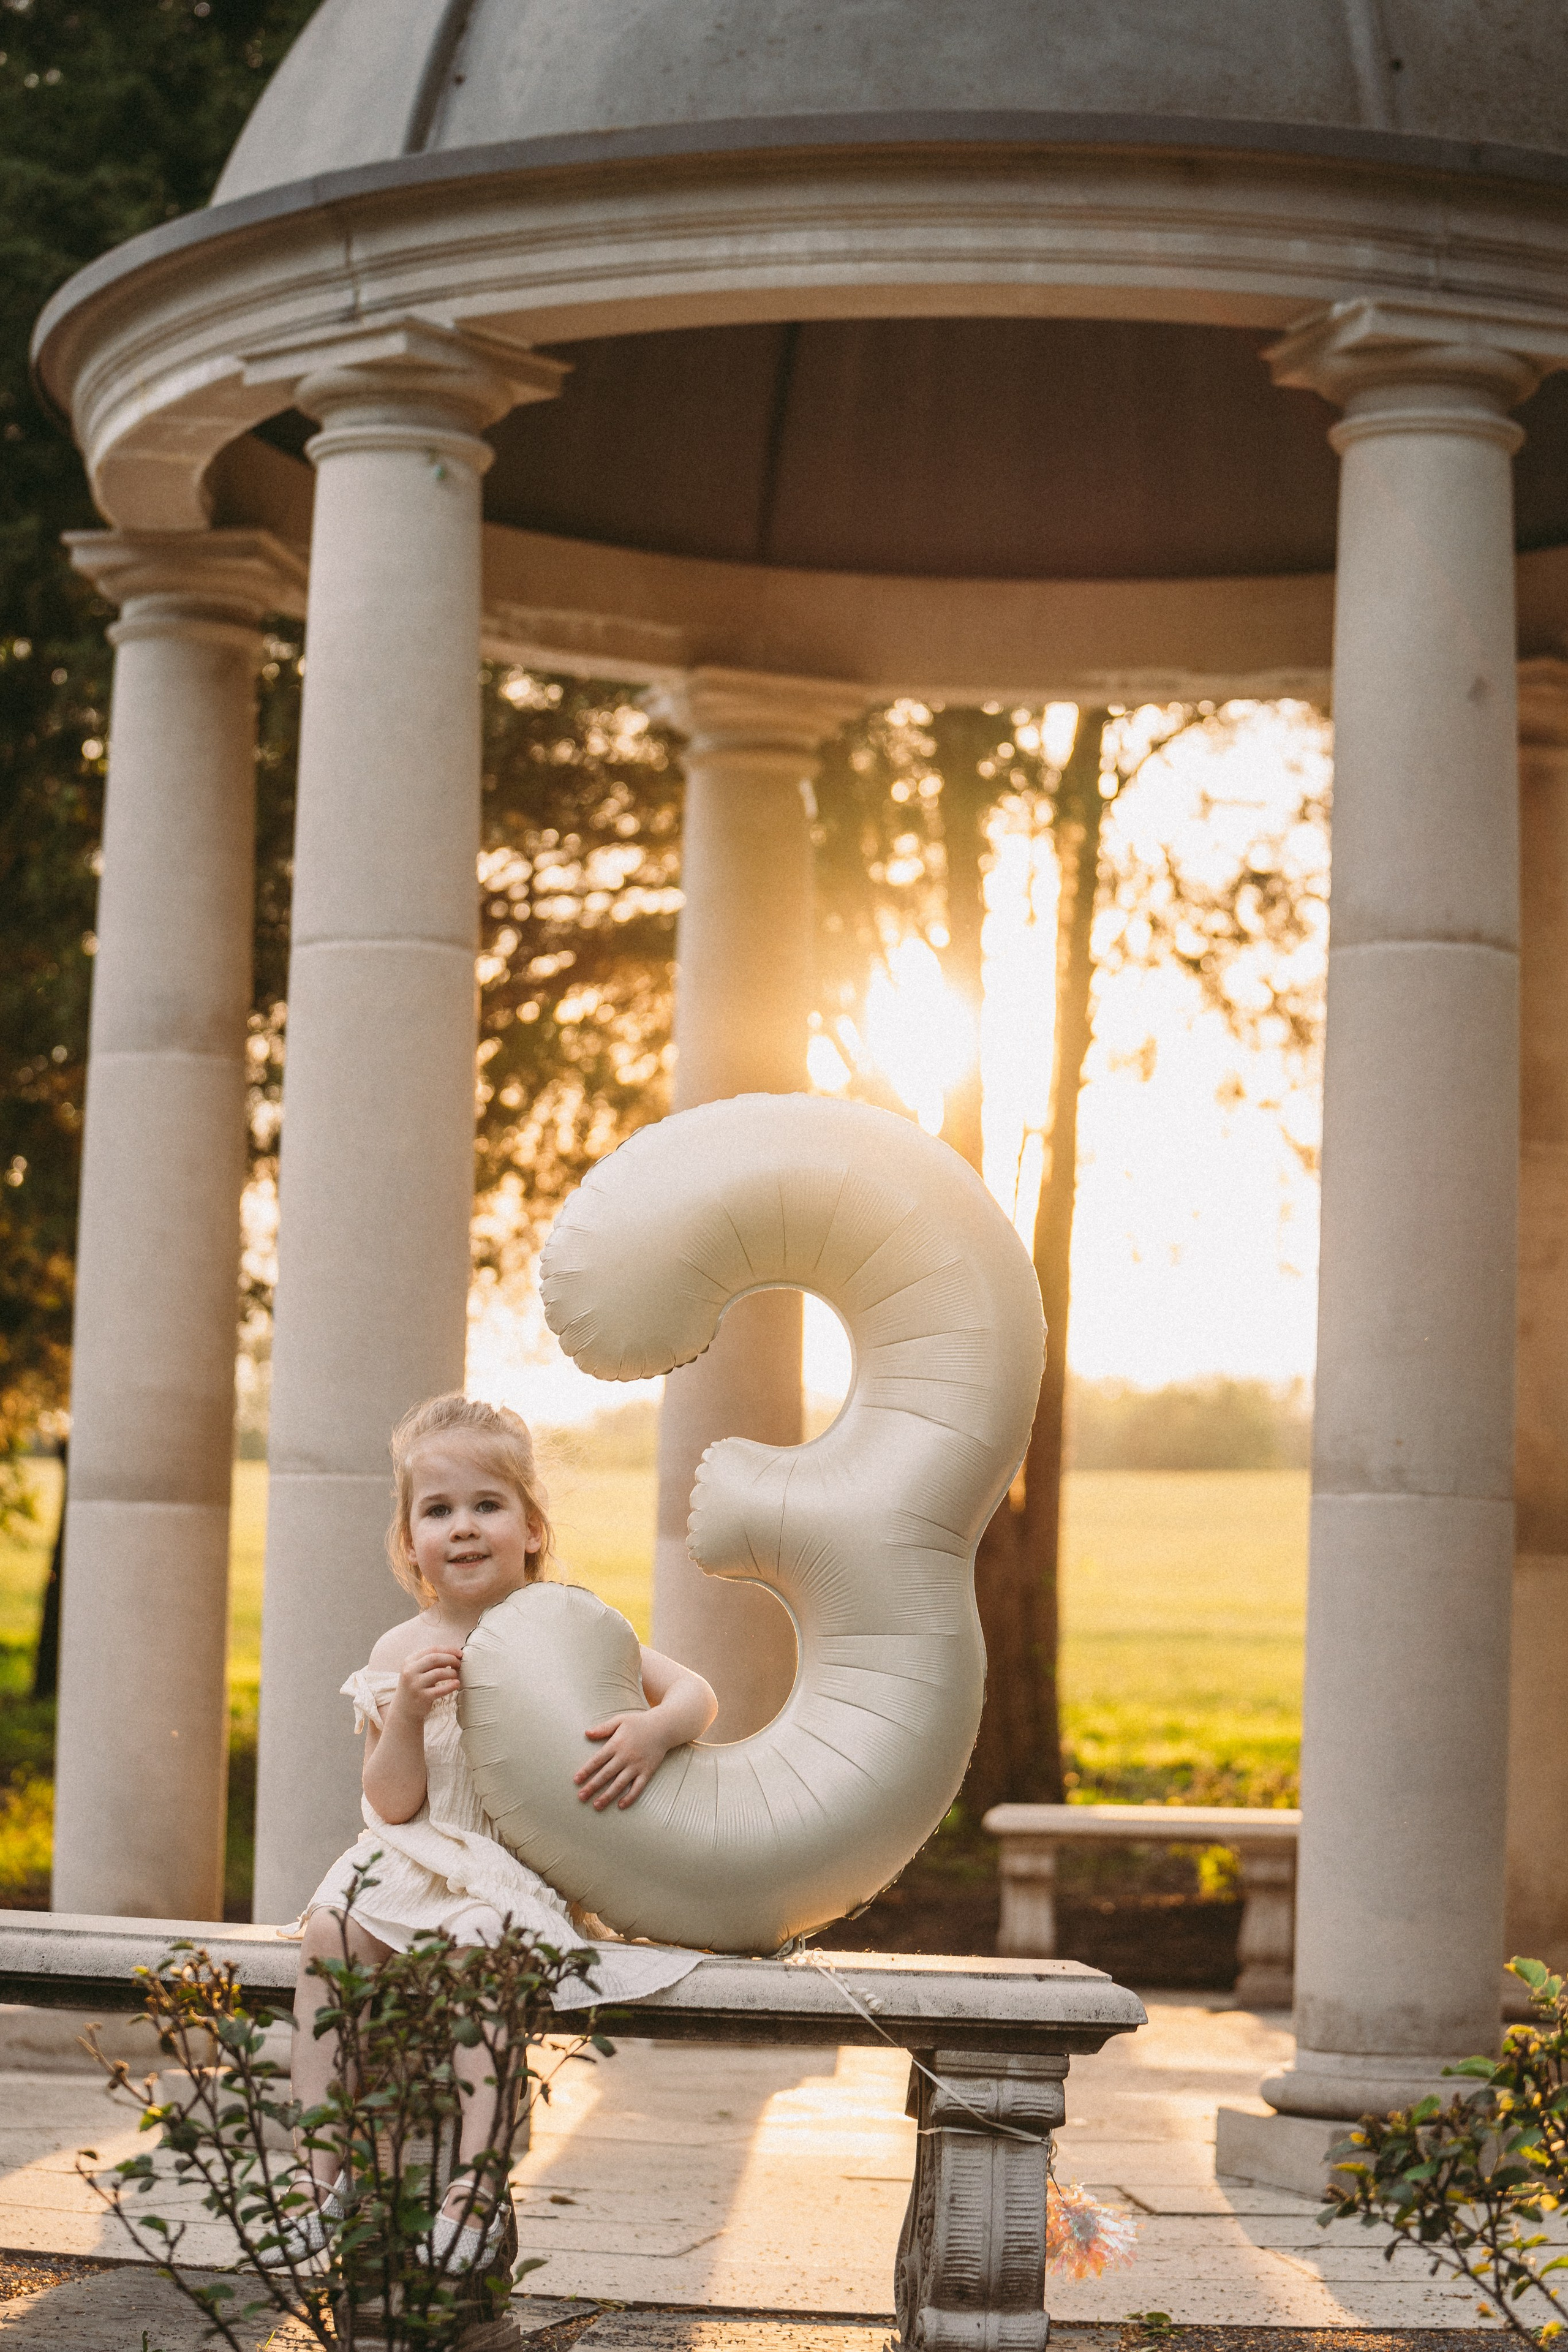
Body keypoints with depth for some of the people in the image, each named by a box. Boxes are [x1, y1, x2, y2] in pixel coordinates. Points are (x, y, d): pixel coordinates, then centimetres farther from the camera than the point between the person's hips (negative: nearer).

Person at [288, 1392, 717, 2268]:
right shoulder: (401, 1653, 6)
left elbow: (696, 1692, -4)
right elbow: (393, 1803, 3)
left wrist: (655, 1729, -27)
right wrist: (407, 1715, -15)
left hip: (529, 1871, -3)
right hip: (422, 1858, 3)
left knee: (477, 1940, -33)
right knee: (330, 1926, -23)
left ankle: (475, 2186, -32)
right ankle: (325, 2168, -18)